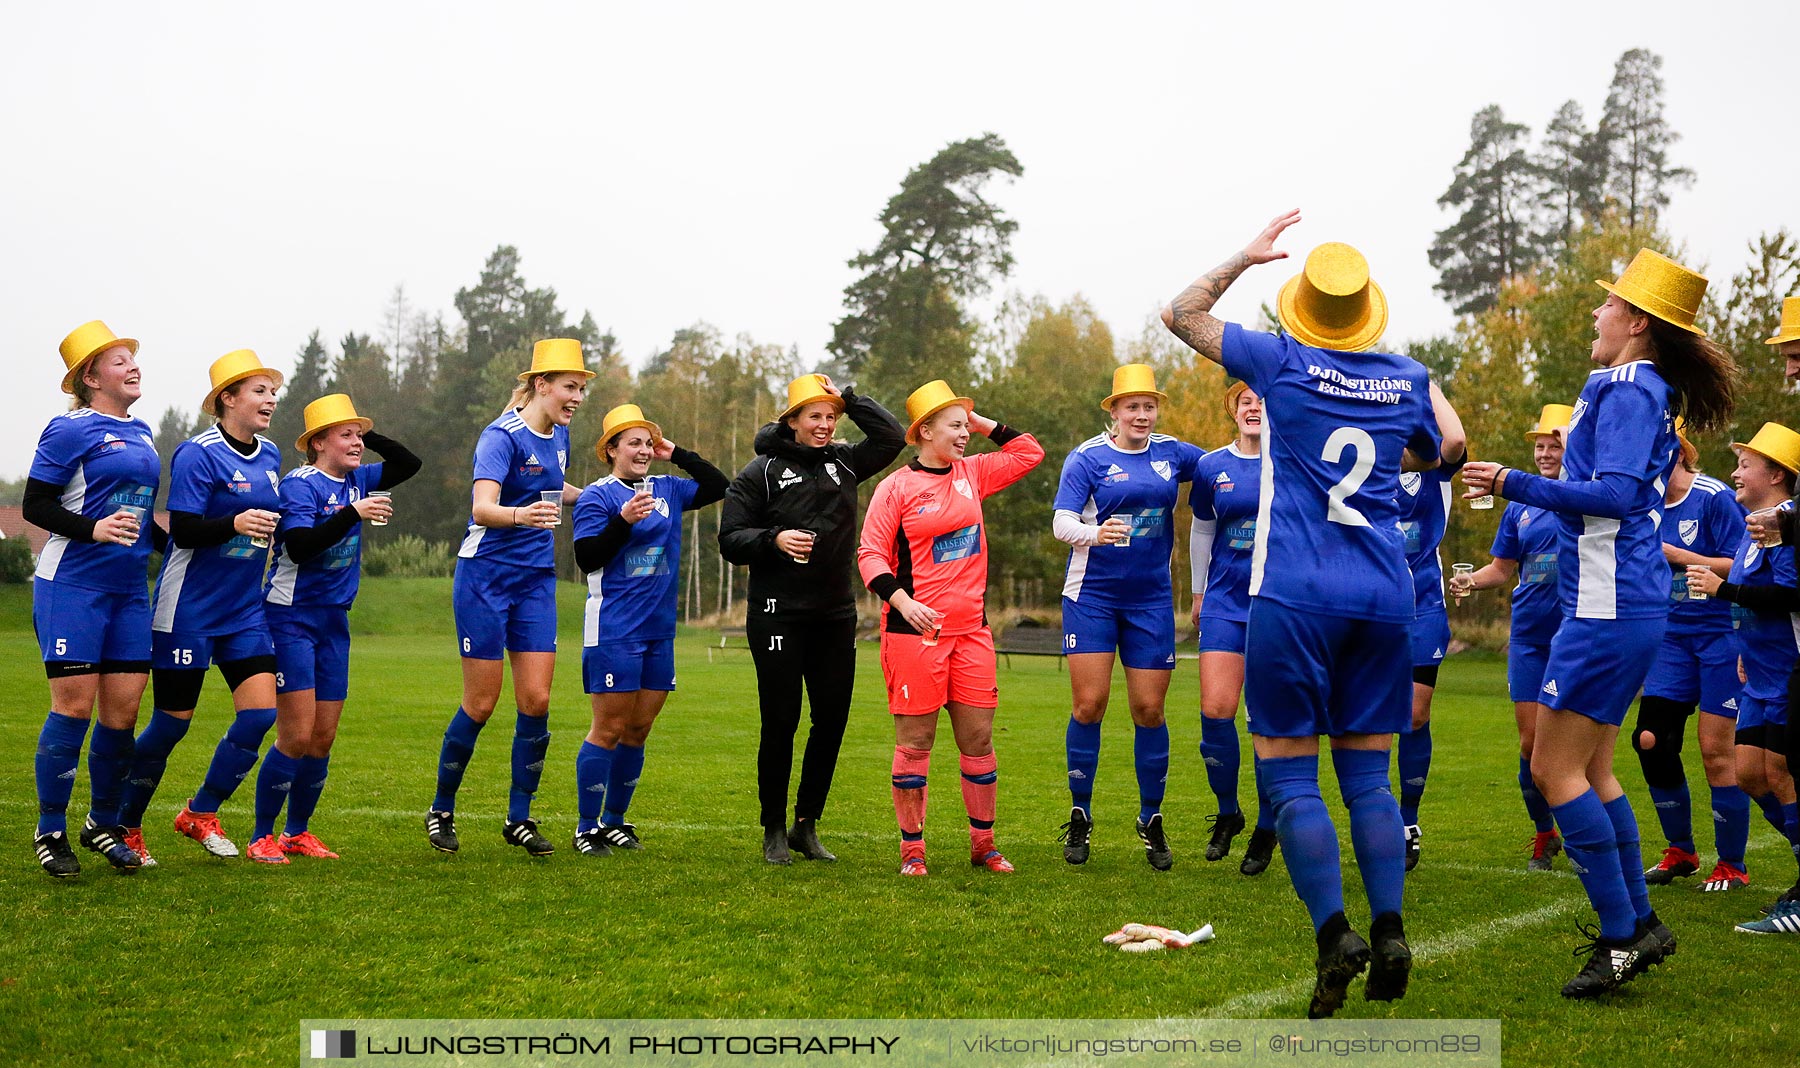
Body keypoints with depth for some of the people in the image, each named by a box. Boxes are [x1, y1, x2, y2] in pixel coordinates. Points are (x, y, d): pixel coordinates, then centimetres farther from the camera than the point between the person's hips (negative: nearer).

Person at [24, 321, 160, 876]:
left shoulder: (141, 434, 14)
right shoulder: (70, 429, -8)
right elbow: (36, 505, -10)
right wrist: (94, 529, -22)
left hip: (129, 589, 7)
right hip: (72, 586, -6)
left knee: (123, 709, 4)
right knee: (74, 705, -6)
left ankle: (103, 824, 20)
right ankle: (51, 832, 7)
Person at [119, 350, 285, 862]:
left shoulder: (270, 456, 8)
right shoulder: (198, 454, -14)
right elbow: (183, 530, -21)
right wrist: (234, 523, -34)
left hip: (244, 609, 7)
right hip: (189, 609, -6)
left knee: (260, 712, -5)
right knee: (172, 722, 0)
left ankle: (201, 814, 11)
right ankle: (125, 826, 18)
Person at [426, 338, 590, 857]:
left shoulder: (559, 436, 9)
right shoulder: (502, 436, -15)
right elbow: (482, 508, -31)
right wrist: (521, 513, -50)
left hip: (536, 581, 7)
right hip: (486, 577, -6)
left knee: (536, 700, -1)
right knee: (481, 703, -3)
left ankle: (519, 818, 10)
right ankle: (441, 812, 15)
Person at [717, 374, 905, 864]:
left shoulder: (844, 462, 12)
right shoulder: (762, 471, 0)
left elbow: (892, 437, 7)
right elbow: (730, 539, -2)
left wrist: (850, 399, 2)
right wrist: (774, 539, -20)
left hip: (836, 616, 4)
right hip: (778, 616, -4)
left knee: (832, 720, 5)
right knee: (780, 722, -3)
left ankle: (807, 825, 18)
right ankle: (773, 831, 10)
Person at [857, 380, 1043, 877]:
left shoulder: (972, 473, 12)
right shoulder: (896, 487, -3)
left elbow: (1029, 453, 22)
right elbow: (871, 554, -5)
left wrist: (983, 423, 12)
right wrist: (902, 601, -18)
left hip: (971, 629, 5)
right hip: (915, 631, -5)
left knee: (979, 738, 6)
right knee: (914, 742, -1)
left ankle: (983, 844, 17)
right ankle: (912, 848, 8)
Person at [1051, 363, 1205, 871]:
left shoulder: (1171, 453, 7)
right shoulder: (1087, 458, -3)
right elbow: (1061, 524, -12)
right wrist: (1095, 533, -32)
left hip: (1151, 599, 3)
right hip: (1092, 595, -3)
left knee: (1149, 710, 2)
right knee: (1089, 704, -6)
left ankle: (1151, 821, 15)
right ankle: (1080, 816, 10)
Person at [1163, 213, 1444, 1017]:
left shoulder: (1283, 362, -2)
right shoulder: (1407, 378, 8)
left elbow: (1180, 314, 10)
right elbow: (1436, 453, 28)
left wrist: (1245, 258, 15)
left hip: (1293, 596, -4)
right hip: (1383, 597, 4)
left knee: (1290, 772, 0)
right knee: (1367, 773, 10)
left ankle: (1334, 933, -11)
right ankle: (1389, 932, 1)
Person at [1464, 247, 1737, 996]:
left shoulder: (1628, 392, -13)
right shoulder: (1644, 392, 17)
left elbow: (1615, 494, -23)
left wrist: (1514, 485, -21)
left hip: (1610, 607, -10)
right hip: (1618, 604, 10)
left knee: (1556, 770, -8)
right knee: (1590, 771, 15)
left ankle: (1621, 937, -4)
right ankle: (1640, 923, 20)